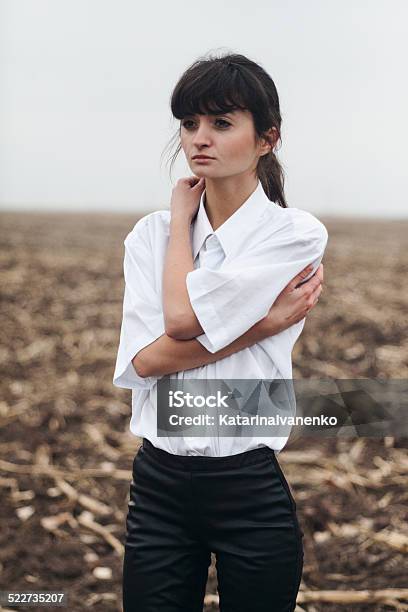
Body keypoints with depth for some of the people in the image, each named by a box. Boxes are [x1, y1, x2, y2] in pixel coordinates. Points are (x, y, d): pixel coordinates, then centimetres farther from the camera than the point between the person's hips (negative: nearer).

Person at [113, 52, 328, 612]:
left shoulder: (296, 234, -7)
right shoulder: (149, 235, 4)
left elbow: (184, 317, -18)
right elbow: (144, 360, -10)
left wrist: (182, 218, -3)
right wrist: (266, 324, -15)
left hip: (250, 492, -3)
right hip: (158, 487, 3)